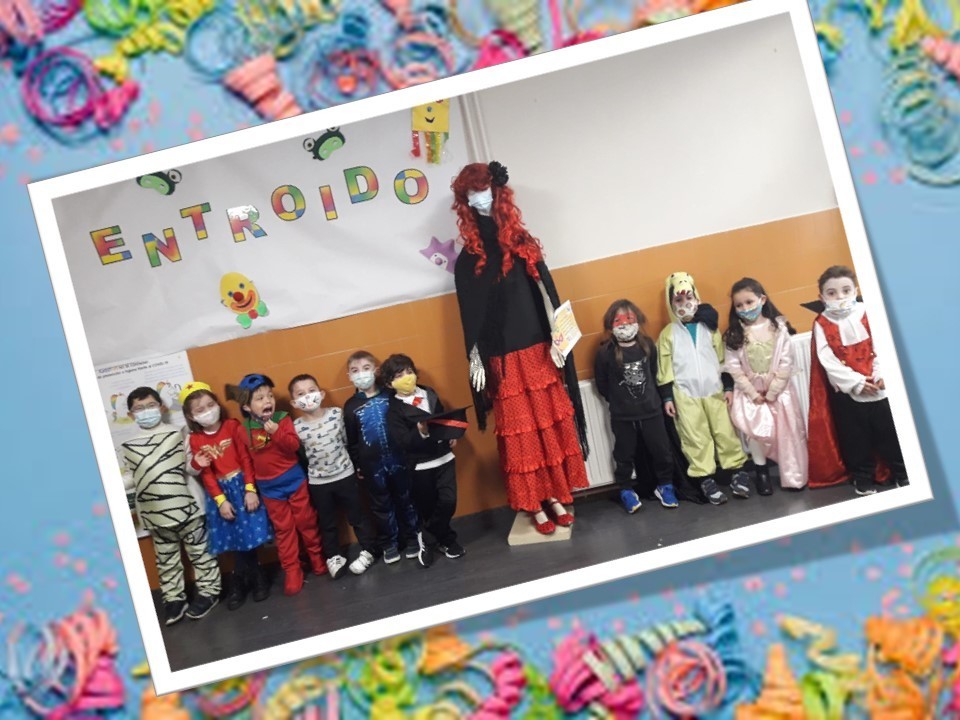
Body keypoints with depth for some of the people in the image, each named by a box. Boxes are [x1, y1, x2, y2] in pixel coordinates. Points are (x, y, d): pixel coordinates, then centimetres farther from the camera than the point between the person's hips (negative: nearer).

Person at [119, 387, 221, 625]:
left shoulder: (178, 434, -2)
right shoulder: (128, 446, 3)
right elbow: (132, 477, 9)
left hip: (187, 507, -2)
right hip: (155, 515, 2)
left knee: (200, 553, 9)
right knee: (166, 560, 14)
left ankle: (208, 591, 23)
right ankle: (173, 598, 27)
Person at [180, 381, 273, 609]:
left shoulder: (233, 426, -6)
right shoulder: (195, 440, -1)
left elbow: (247, 459, -6)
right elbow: (206, 474, -1)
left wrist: (251, 489, -12)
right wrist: (220, 500, -8)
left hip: (242, 485, -1)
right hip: (221, 491, 1)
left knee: (249, 535, 0)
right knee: (237, 539, 6)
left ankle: (242, 581, 17)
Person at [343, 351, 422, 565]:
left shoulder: (389, 395, -2)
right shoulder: (351, 406, -1)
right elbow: (351, 441, 4)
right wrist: (357, 466, 3)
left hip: (397, 459, 0)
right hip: (372, 465, 0)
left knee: (405, 500, 12)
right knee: (382, 506, 12)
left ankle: (412, 538, 27)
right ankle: (389, 544, 26)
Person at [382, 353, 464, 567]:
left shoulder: (429, 393, 7)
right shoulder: (394, 409, -9)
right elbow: (401, 441, -18)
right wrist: (420, 433, -34)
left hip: (444, 457, 4)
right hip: (420, 465, -4)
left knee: (448, 501, -4)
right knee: (427, 508, 5)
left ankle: (431, 539, 18)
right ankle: (444, 539, 28)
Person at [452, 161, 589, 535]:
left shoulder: (521, 242, 5)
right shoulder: (467, 260, 1)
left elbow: (545, 291, 1)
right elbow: (469, 316, 0)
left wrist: (555, 337, -6)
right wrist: (475, 360, -5)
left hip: (538, 349, 2)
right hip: (503, 359, -2)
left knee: (551, 423, 6)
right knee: (520, 432, 2)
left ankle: (557, 497, 18)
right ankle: (536, 505, 11)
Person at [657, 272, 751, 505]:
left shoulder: (709, 326, 6)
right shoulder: (668, 333, 2)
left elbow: (723, 359, 7)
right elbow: (665, 369, 1)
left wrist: (728, 386, 2)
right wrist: (667, 397, -3)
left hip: (714, 390, 1)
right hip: (685, 394, -1)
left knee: (725, 431, 4)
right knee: (696, 438, 2)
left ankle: (737, 470, 15)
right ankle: (706, 478, 9)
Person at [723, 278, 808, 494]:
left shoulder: (778, 327, -4)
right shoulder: (734, 335, -3)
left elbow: (786, 363, -7)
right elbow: (733, 368, -7)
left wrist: (772, 393, -11)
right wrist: (754, 394, -11)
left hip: (778, 391, 1)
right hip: (749, 392, -1)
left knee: (788, 431, 1)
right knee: (757, 430, -15)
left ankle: (794, 477, 14)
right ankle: (761, 471, 6)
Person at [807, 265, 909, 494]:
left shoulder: (867, 313, -3)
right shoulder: (822, 325, -8)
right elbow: (827, 361, -13)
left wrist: (881, 374, -18)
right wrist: (856, 382, -18)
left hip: (878, 386, 1)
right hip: (845, 391, -1)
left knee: (890, 430, 10)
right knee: (855, 436, 9)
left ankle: (902, 472, 25)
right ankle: (863, 477, 24)